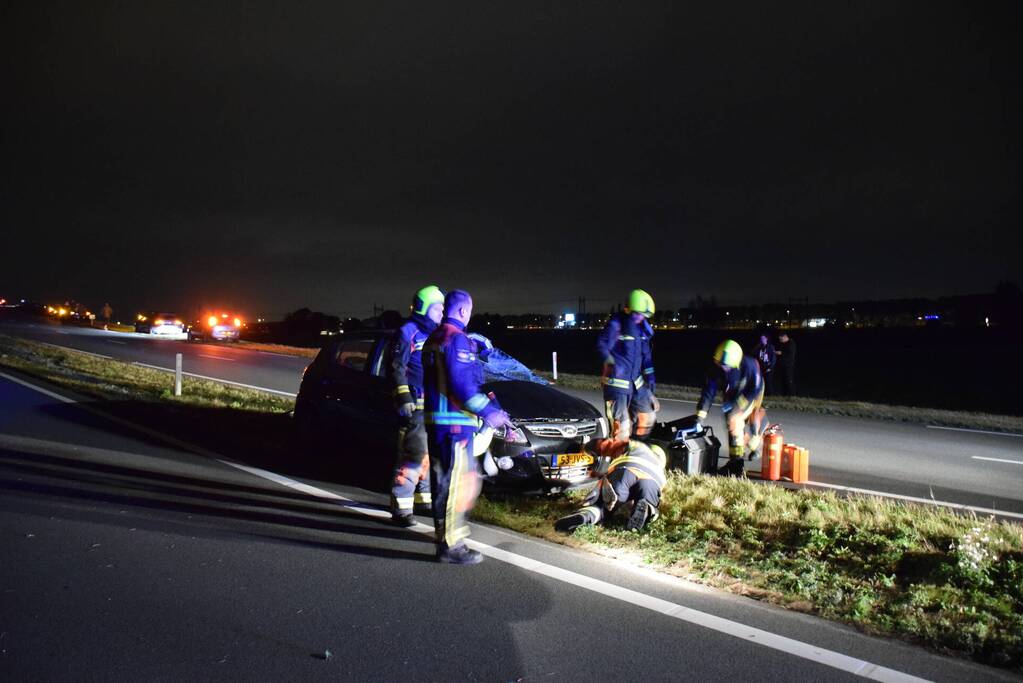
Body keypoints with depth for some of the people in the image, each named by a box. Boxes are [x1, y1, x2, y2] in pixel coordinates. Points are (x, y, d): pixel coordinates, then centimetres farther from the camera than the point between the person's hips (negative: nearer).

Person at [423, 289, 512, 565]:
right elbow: (461, 383, -22)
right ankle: (451, 545, -3)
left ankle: (444, 534, 28)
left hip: (434, 419, 10)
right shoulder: (457, 339, -14)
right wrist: (488, 411, -16)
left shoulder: (433, 339, 17)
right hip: (455, 421, -10)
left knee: (443, 481, 17)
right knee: (458, 483, -6)